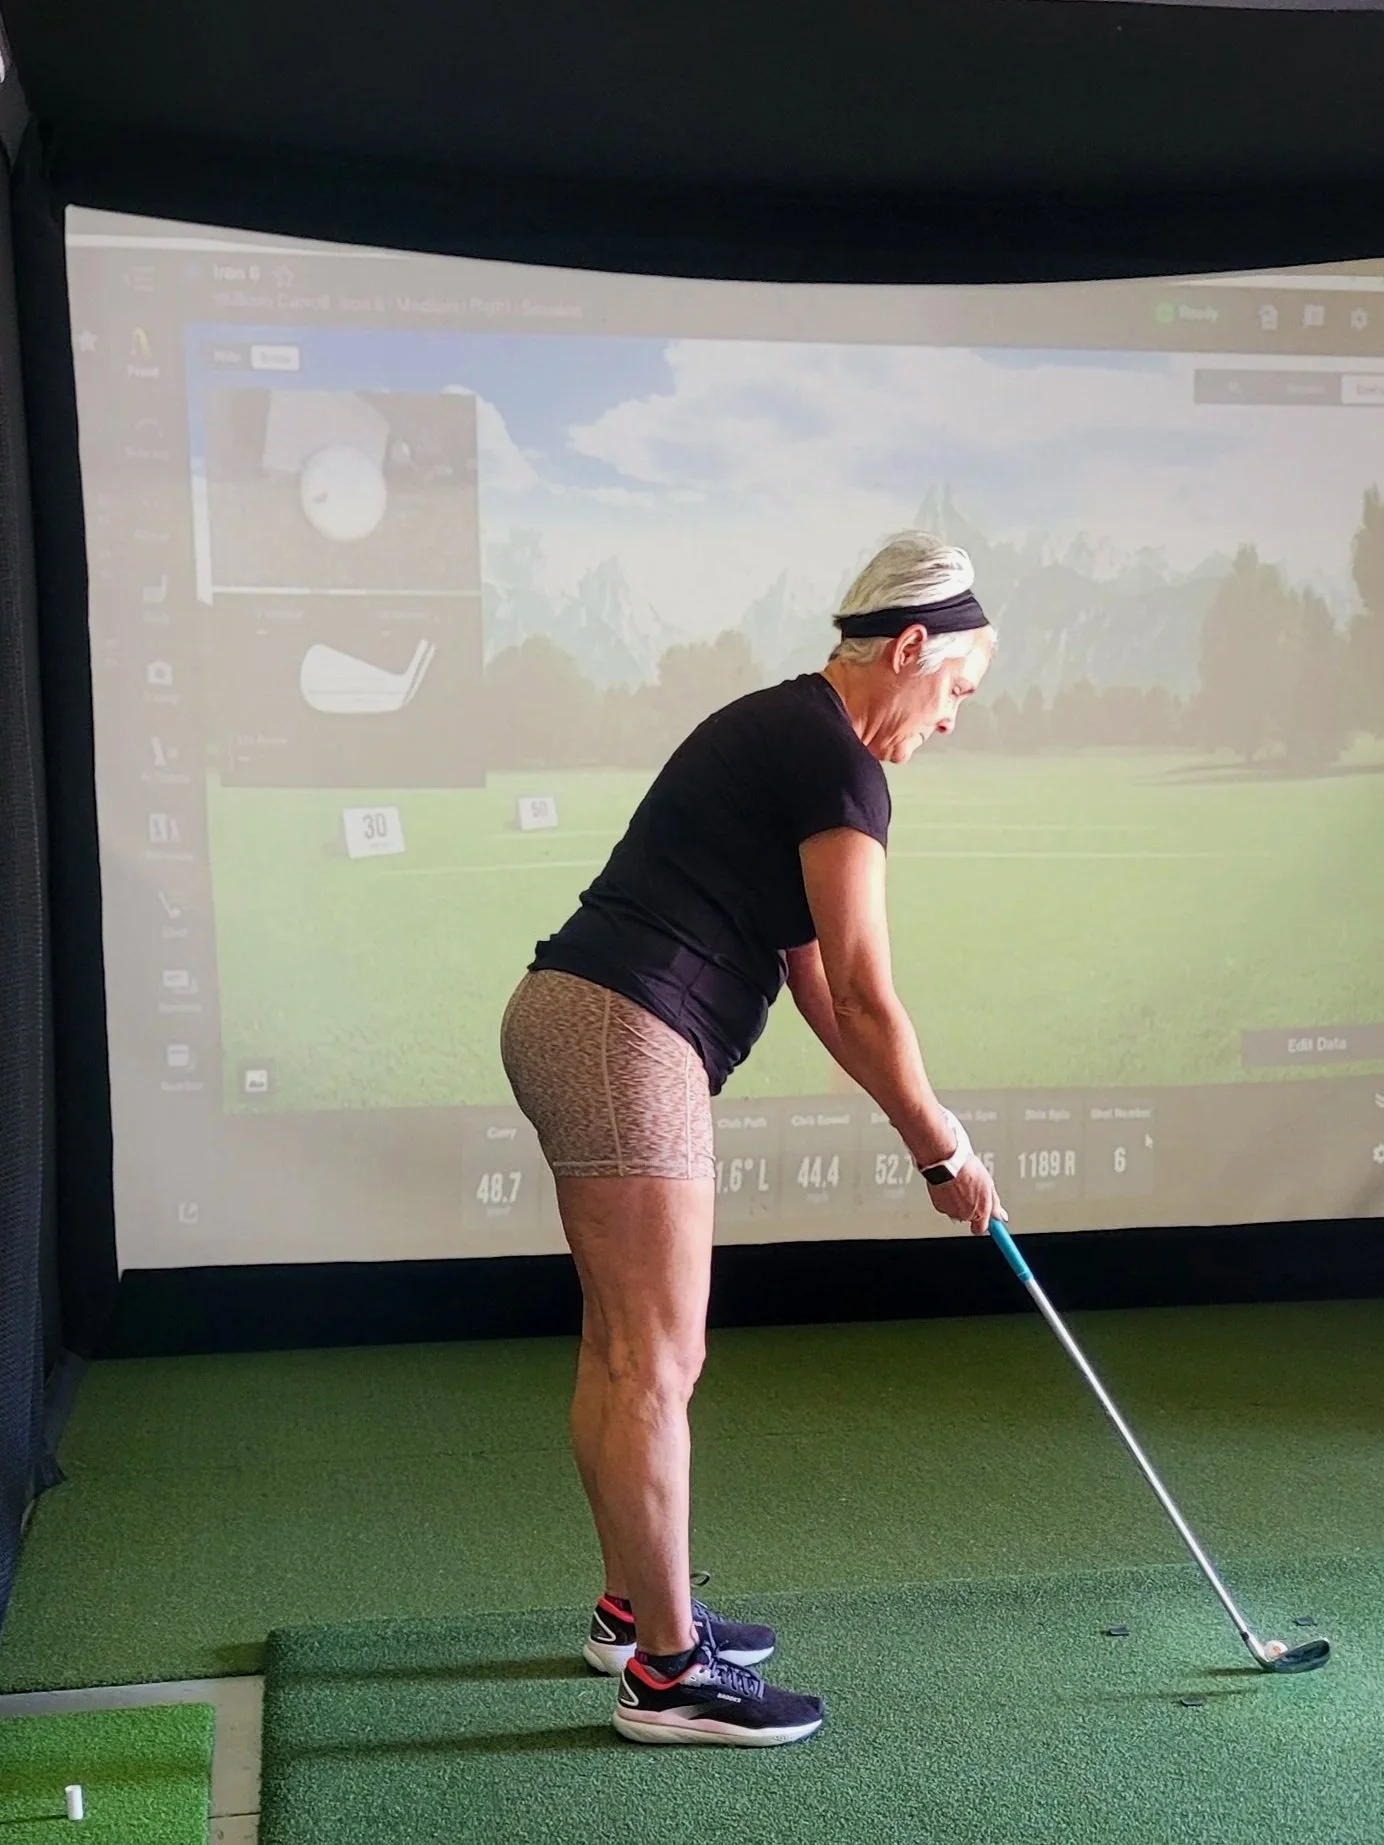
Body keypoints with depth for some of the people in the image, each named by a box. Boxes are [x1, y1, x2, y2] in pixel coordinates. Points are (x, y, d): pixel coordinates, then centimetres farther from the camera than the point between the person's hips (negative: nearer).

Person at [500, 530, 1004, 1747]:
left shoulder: (779, 733, 20)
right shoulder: (839, 765, -10)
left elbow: (813, 976, 19)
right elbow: (864, 994, -10)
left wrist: (920, 1121, 19)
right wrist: (943, 1151, 2)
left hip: (566, 1013, 10)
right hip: (626, 1038, -10)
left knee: (620, 1348, 18)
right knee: (659, 1363, -3)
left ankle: (633, 1609, 31)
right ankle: (668, 1673, 7)